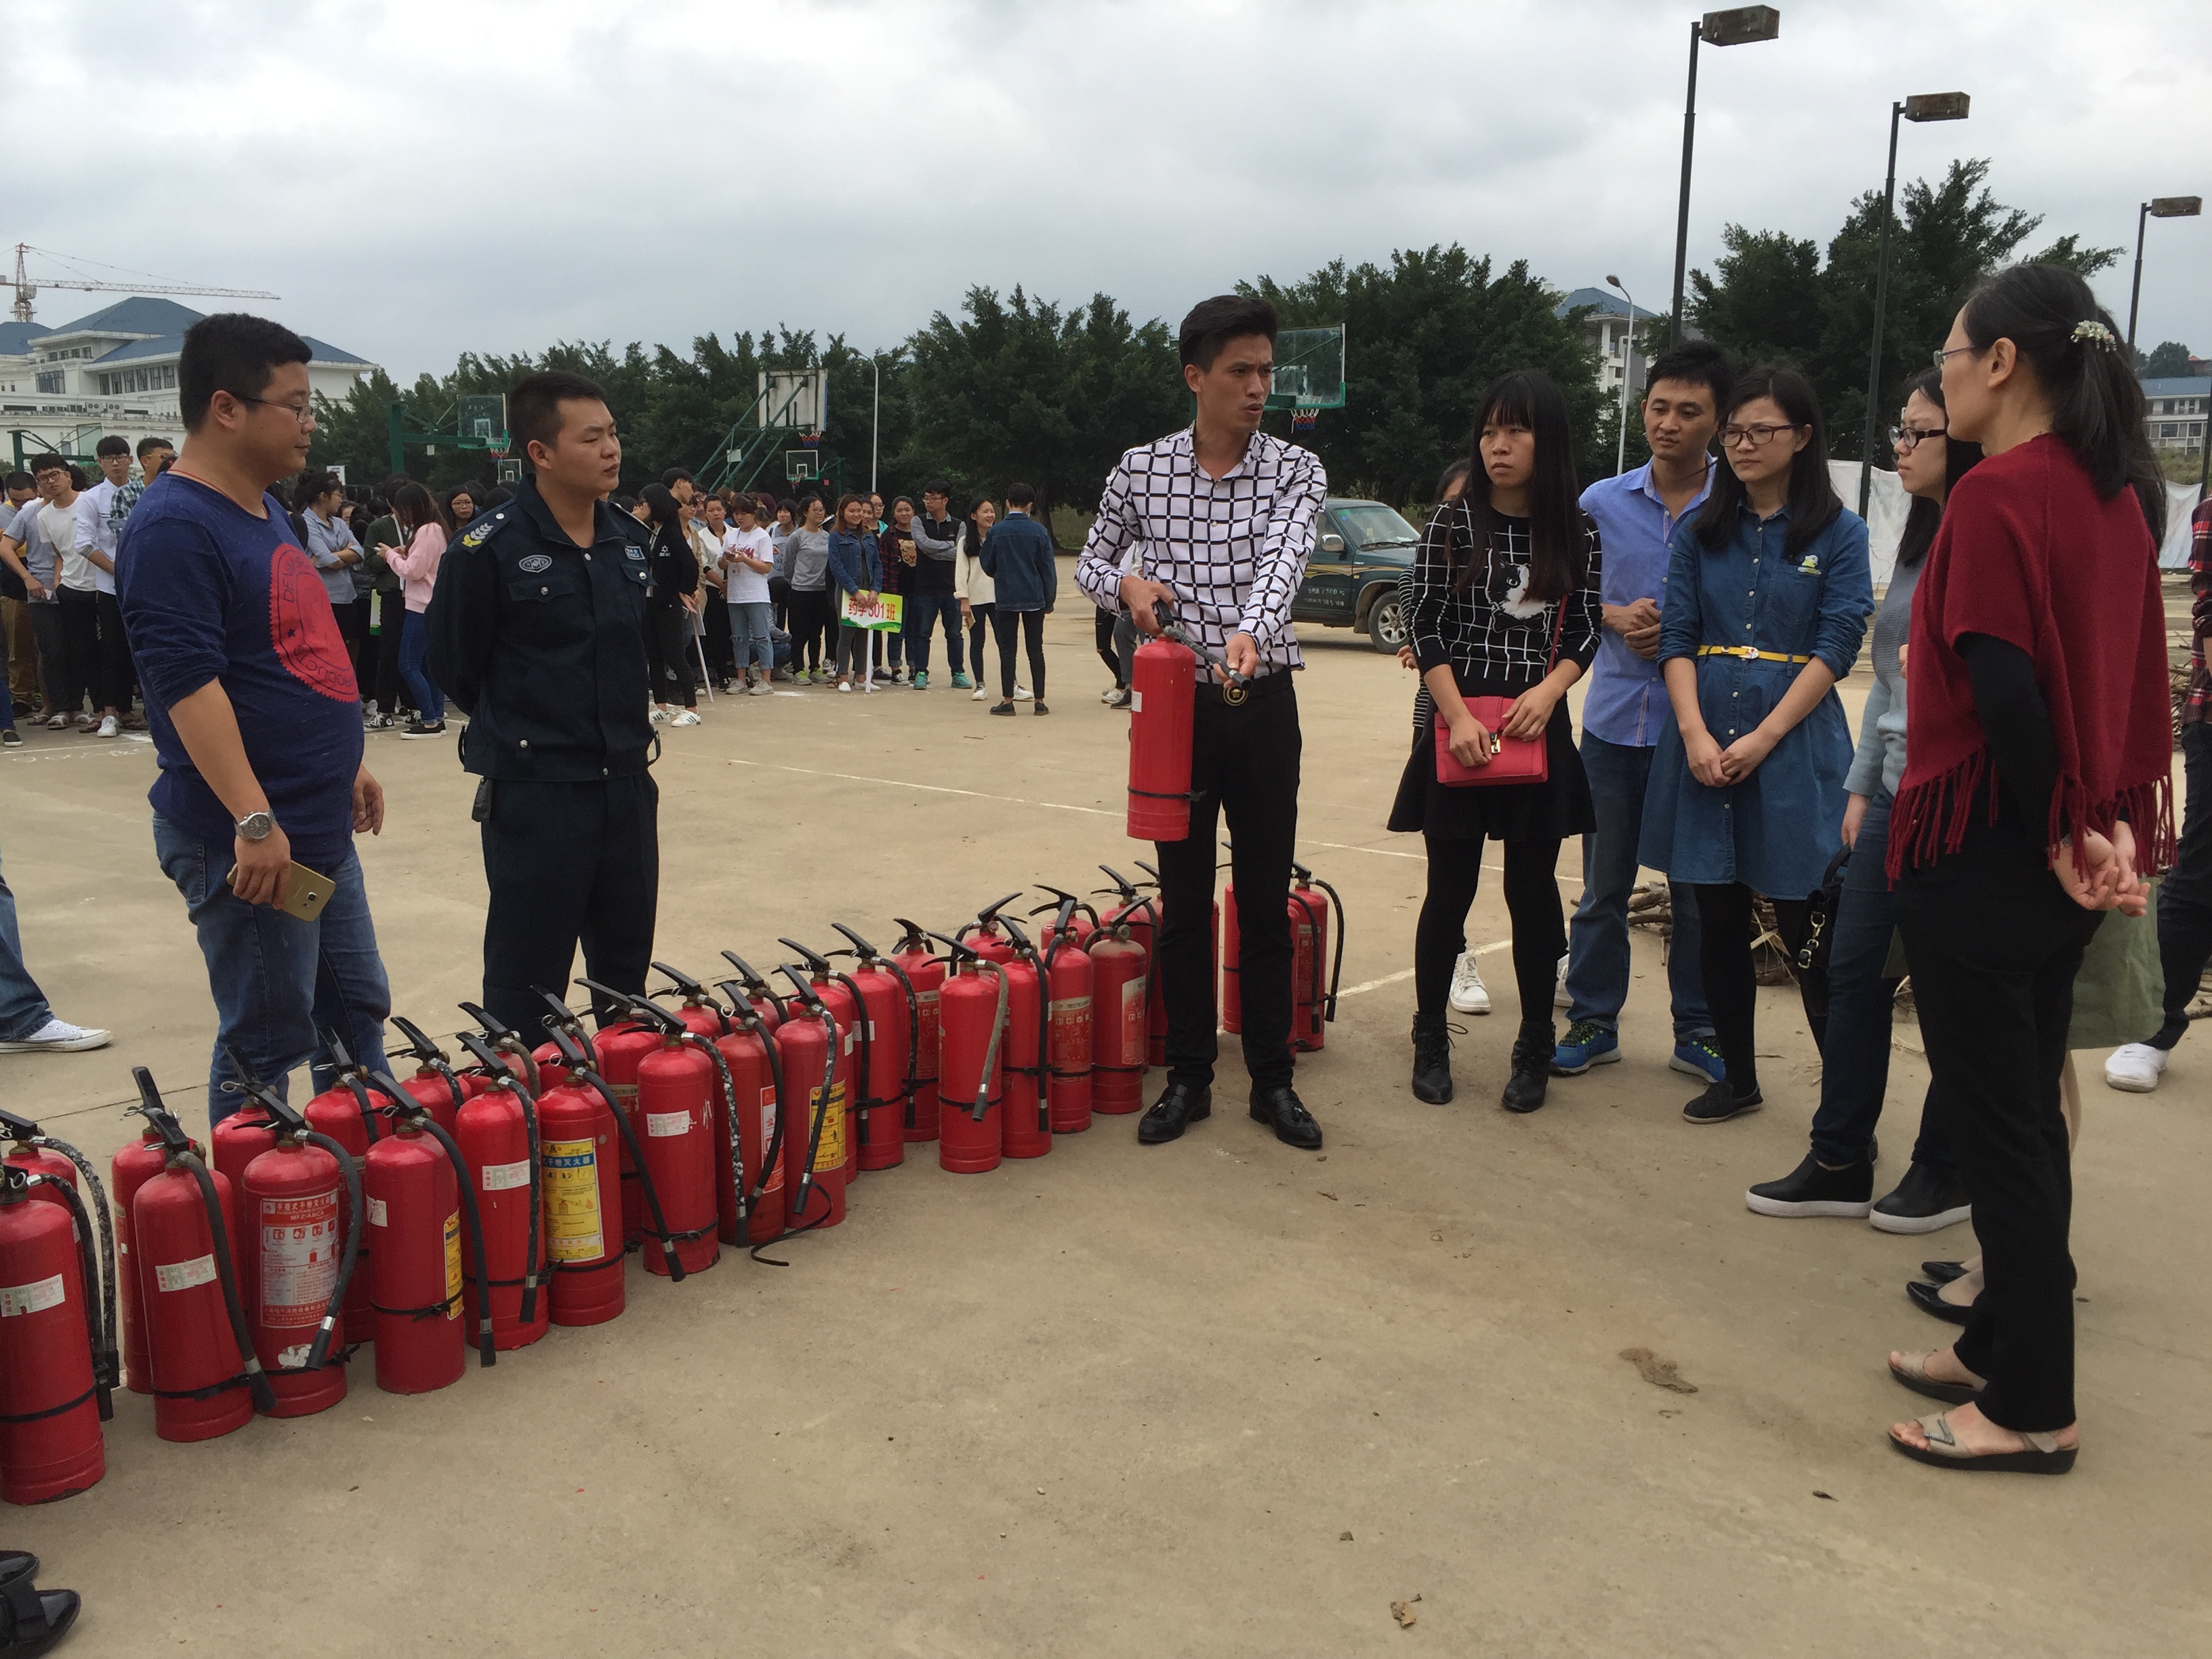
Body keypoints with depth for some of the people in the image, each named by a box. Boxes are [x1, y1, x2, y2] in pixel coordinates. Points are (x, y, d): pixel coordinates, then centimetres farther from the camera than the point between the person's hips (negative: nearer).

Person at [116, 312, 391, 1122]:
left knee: (357, 1013, 17)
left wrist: (347, 765, 23)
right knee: (267, 1043, 1)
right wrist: (254, 820, -28)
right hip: (248, 842, -10)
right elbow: (188, 683, -23)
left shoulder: (265, 511, 13)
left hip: (321, 830, 10)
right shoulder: (174, 526, -16)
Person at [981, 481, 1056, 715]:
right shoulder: (1039, 531, -4)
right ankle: (1039, 701, 6)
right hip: (1034, 598, 1)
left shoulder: (996, 532, -5)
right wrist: (1050, 599, 7)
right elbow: (1048, 567, -1)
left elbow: (987, 566, 5)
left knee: (1007, 650, 5)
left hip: (1005, 599, -1)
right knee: (1036, 649, 6)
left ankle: (1007, 700, 3)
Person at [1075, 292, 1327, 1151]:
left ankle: (1272, 1080, 19)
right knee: (1184, 901, 7)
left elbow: (1283, 556, -20)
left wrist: (1248, 630, -41)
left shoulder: (1297, 469, -2)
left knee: (1267, 900, 6)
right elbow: (1090, 563, 12)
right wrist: (1126, 585, -12)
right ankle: (1188, 1078, 20)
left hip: (1264, 703, 0)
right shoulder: (1141, 468, 1)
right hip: (1177, 702, 0)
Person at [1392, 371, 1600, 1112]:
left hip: (1538, 727, 2)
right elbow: (1427, 629, -5)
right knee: (1450, 890, 4)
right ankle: (1431, 1040, 21)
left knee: (1533, 889, 7)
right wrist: (1459, 718, -15)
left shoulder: (1576, 532, 4)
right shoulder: (1455, 522, -2)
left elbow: (1586, 631, 5)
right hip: (1457, 726, -1)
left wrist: (1547, 690, -14)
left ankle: (1534, 1050, 20)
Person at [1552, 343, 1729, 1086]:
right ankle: (1593, 1021, 23)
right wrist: (1615, 617, -5)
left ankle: (1697, 1033, 22)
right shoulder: (1603, 502, 6)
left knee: (1697, 887, 7)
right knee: (1603, 884, 10)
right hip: (1615, 717, 2)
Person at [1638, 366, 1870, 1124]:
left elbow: (1837, 648, -5)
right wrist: (1695, 734, -12)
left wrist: (1762, 739, -14)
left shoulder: (1839, 534, 2)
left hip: (1794, 744, -3)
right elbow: (1677, 637, 3)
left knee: (1808, 929, -2)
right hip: (1703, 742, 3)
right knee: (1719, 920, 9)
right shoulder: (1699, 532, 10)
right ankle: (1736, 1077, 22)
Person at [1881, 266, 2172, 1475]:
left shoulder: (1998, 496, -17)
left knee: (1997, 1125, 1)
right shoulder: (2118, 494, 10)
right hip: (2075, 859, 9)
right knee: (2028, 1109, 17)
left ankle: (2032, 1408, 12)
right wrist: (2104, 829, 6)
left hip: (1984, 853, -9)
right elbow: (2134, 680, 10)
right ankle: (2002, 1341, 30)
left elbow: (2000, 688, -23)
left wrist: (2051, 834, -12)